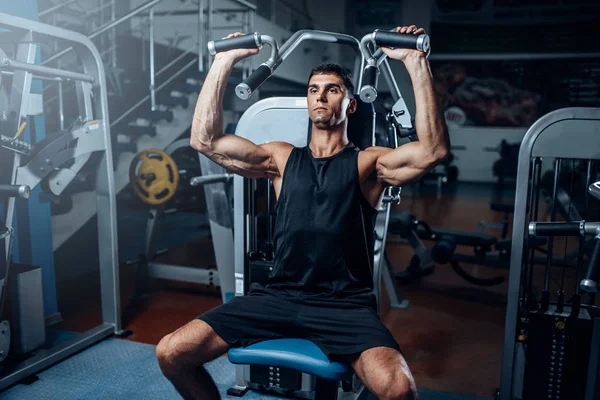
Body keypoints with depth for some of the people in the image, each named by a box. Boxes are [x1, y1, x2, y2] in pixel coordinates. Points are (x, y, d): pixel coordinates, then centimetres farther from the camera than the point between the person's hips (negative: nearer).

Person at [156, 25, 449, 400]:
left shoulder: (368, 163, 5)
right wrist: (224, 63, 2)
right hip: (277, 296, 3)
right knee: (171, 353, -8)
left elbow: (434, 149, -13)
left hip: (345, 304, -2)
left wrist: (416, 63, -14)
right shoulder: (282, 158, 12)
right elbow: (205, 139, 4)